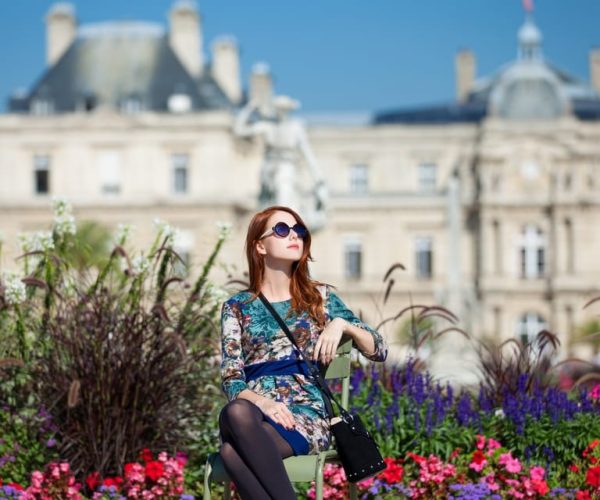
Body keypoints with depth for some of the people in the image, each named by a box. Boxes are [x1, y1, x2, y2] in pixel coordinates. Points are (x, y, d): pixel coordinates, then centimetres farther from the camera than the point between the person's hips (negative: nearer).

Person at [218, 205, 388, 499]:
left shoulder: (320, 297, 16)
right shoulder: (237, 307, 16)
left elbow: (380, 351, 12)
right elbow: (231, 378, 7)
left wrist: (342, 324, -7)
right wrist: (262, 402, -15)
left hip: (305, 413, -1)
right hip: (254, 408, 1)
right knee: (235, 411, -40)